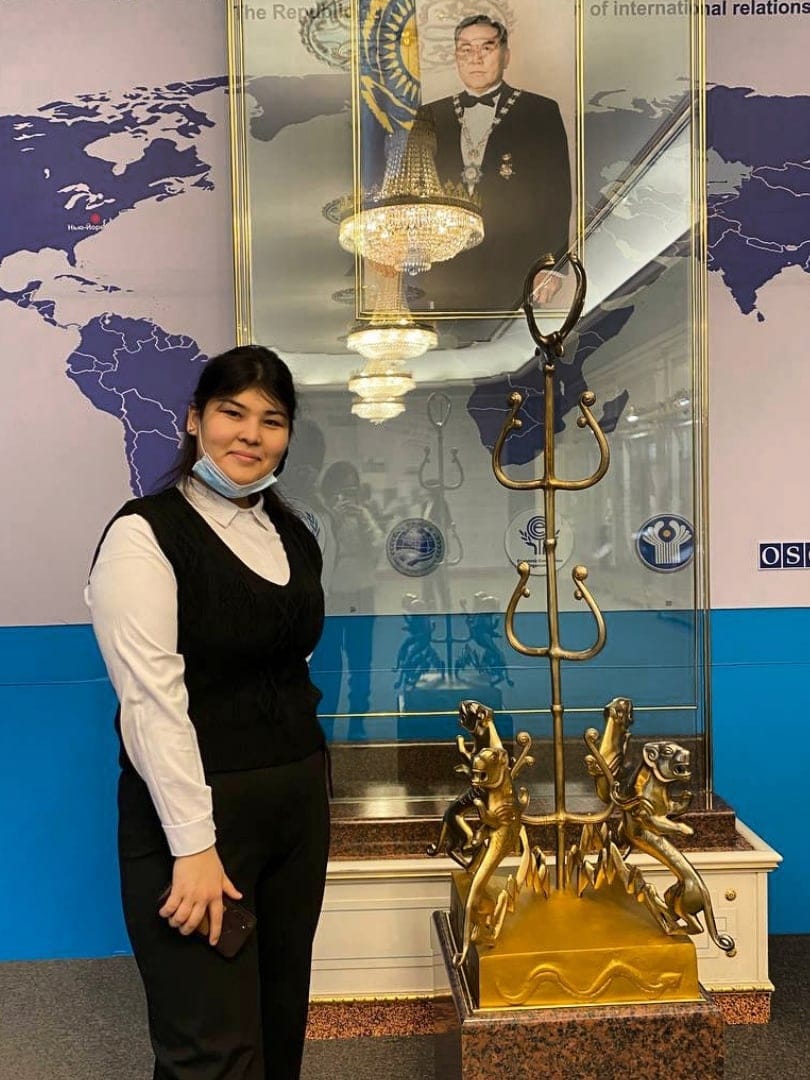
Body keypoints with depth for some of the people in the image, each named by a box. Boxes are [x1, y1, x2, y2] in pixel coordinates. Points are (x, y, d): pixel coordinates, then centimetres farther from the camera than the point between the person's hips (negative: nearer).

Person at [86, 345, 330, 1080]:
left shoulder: (291, 532, 9)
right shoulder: (146, 533, -12)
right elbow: (152, 699, -18)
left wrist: (304, 780, 14)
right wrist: (193, 845, -20)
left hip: (299, 799, 7)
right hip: (197, 808, -6)